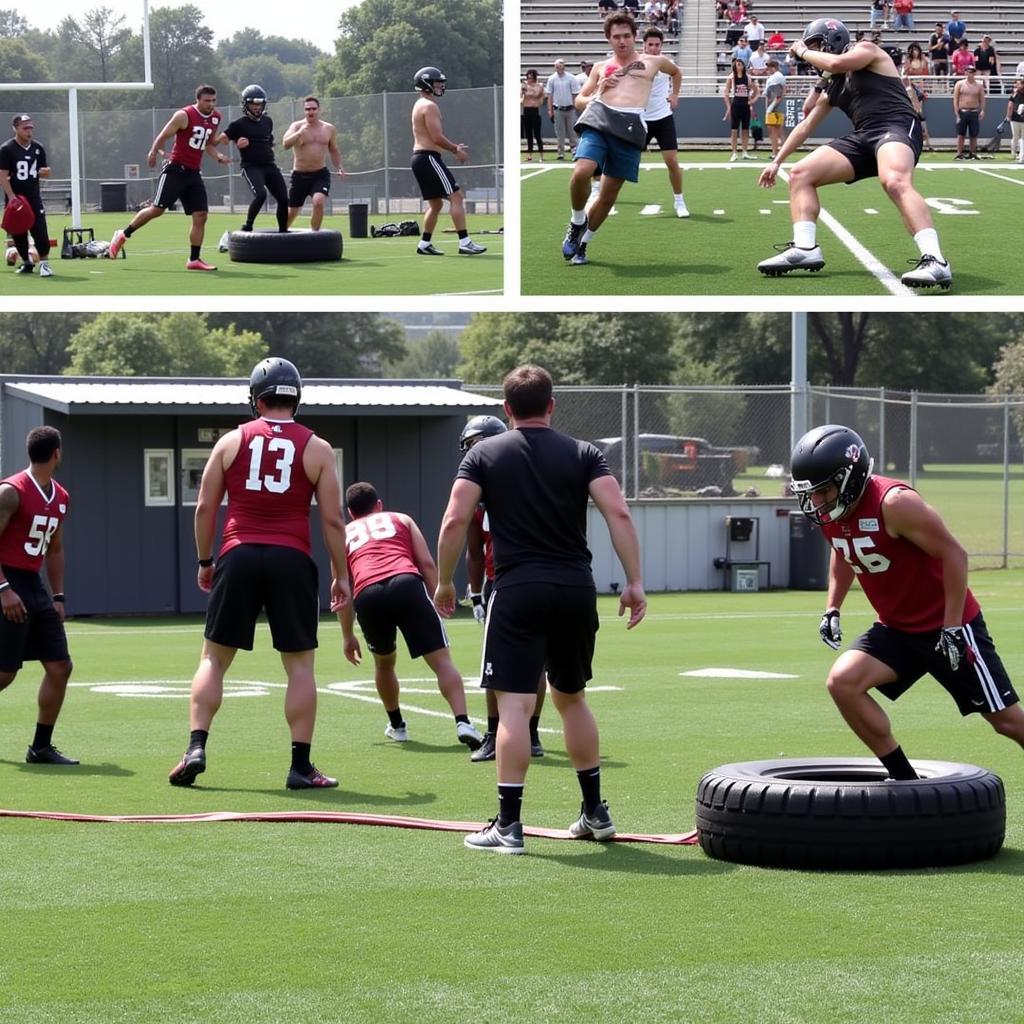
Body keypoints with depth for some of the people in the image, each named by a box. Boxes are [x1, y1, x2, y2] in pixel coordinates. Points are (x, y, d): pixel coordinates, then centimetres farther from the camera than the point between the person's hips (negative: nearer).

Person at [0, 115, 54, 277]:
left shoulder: (38, 148, 7)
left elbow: (44, 171, 17)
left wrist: (45, 171, -8)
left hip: (34, 197, 2)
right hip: (15, 198, -2)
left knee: (40, 231, -11)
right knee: (18, 233, 5)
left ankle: (44, 263, -2)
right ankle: (26, 262, 21)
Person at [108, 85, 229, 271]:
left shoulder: (216, 118, 10)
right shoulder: (184, 116, -12)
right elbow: (163, 136, -10)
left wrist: (217, 156, 3)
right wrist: (154, 152, -28)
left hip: (194, 173, 7)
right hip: (175, 170, -7)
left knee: (200, 216, -1)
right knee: (157, 209, -8)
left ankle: (194, 259, 4)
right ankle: (123, 235, 8)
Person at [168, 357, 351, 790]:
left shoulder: (231, 441, 7)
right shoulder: (317, 449, 3)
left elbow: (205, 508, 7)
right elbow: (332, 520, 1)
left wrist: (204, 562, 18)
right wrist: (341, 575, 10)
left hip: (239, 558, 1)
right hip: (292, 560, -1)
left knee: (214, 658, 10)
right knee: (299, 664, 5)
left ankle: (196, 748, -1)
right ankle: (301, 766, 2)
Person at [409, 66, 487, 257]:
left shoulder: (419, 105, 20)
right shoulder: (430, 106, -12)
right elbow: (437, 137, -19)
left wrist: (454, 147, 16)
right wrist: (456, 150, -7)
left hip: (419, 157, 10)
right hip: (429, 157, -10)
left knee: (436, 203, 17)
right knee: (456, 196, -12)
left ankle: (424, 244, 17)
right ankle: (464, 243, -18)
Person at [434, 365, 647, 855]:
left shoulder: (484, 454, 3)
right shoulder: (582, 454, 7)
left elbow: (455, 521, -6)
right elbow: (618, 513, -6)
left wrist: (443, 582, 4)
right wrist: (634, 581, -4)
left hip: (519, 591, -3)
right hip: (576, 589, 3)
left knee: (514, 704, -5)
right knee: (571, 697, 19)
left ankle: (508, 825, -10)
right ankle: (595, 813, 25)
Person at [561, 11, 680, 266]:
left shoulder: (653, 62, 21)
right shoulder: (601, 67, 22)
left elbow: (675, 72, 41)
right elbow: (579, 101, 22)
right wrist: (598, 95, 4)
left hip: (630, 124, 0)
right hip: (599, 118, 0)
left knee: (609, 195, 1)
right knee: (581, 172, -26)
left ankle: (582, 243, 18)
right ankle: (577, 221, 1)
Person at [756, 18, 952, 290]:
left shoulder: (866, 50, 5)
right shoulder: (832, 86, 25)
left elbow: (836, 63, -15)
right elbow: (806, 126, 34)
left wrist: (803, 53, 3)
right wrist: (776, 161, 35)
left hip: (897, 127, -9)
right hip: (863, 138, 9)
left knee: (895, 182, -38)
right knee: (800, 173, 3)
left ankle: (934, 262, -50)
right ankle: (804, 249, -8)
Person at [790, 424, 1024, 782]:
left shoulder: (895, 503, -26)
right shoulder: (828, 511, -4)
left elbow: (953, 554, -21)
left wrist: (952, 628, -21)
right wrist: (832, 608, 7)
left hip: (947, 625, -7)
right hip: (895, 629, 7)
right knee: (842, 682, -15)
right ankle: (905, 780, -4)